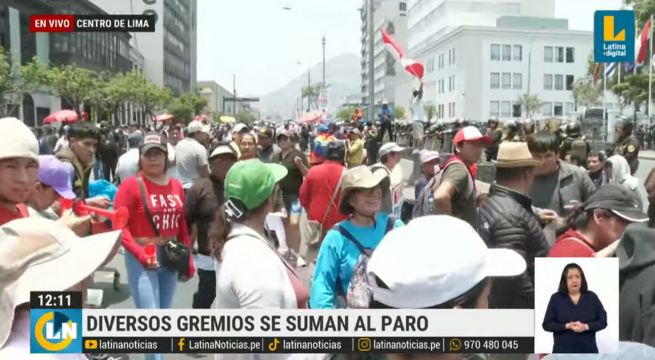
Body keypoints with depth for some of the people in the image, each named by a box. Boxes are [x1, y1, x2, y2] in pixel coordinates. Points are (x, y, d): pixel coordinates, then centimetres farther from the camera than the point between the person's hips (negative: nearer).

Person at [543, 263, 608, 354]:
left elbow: (603, 321, 2)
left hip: (588, 351, 2)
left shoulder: (592, 297, 4)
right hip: (563, 352, -2)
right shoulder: (556, 298, -2)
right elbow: (547, 324, -3)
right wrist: (567, 326, -18)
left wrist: (586, 326, -16)